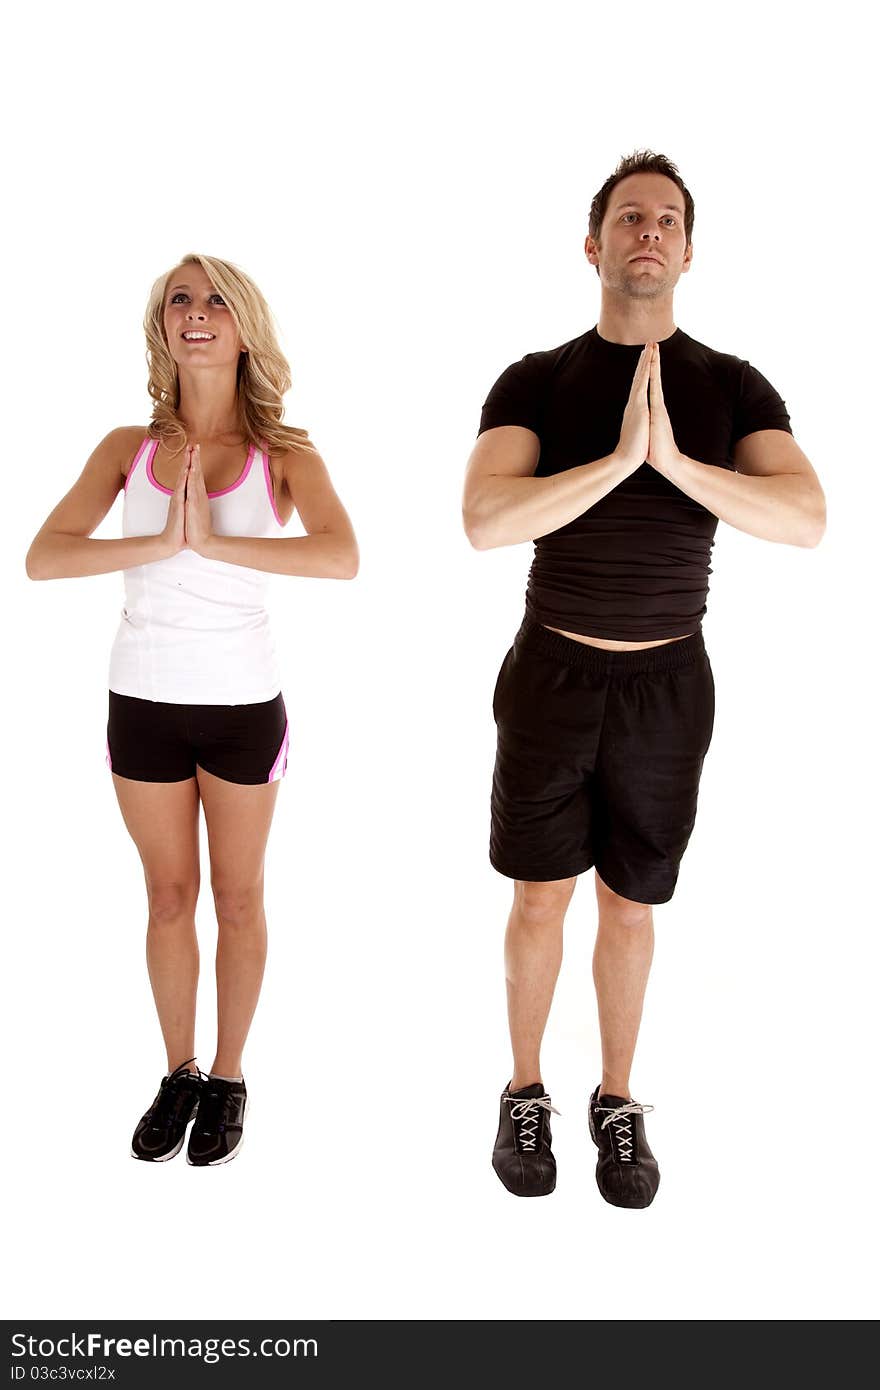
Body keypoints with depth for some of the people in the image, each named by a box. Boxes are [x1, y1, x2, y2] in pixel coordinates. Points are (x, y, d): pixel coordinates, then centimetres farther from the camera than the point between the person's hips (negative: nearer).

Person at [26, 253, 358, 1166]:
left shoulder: (284, 456, -5)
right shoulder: (128, 448, 0)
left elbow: (341, 558, -24)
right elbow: (42, 558, -11)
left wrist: (212, 541, -27)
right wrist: (160, 542, -23)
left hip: (242, 704, -2)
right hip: (143, 701, 2)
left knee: (237, 897, 12)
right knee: (169, 897, 14)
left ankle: (228, 1079, 29)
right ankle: (178, 1074, 31)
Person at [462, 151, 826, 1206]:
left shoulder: (734, 388, -2)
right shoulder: (536, 382, -5)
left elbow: (807, 520, -18)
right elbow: (485, 523, -22)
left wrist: (674, 458, -29)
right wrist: (620, 456, -30)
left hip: (668, 685, 1)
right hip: (551, 677, -1)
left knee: (629, 907, 12)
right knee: (541, 899, 9)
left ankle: (617, 1101, 31)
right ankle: (525, 1095, 30)